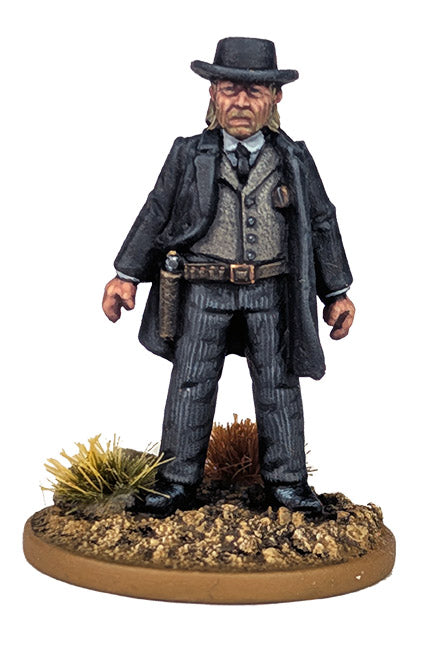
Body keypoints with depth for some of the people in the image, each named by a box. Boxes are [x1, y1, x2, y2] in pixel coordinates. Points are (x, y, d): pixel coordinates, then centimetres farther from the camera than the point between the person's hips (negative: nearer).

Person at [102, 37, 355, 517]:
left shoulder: (294, 160, 6)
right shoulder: (189, 156, 3)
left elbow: (322, 222, 11)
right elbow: (155, 213, 8)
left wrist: (336, 293, 10)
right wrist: (126, 275, 6)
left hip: (271, 293, 1)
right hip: (204, 292, -1)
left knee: (279, 386, 6)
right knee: (191, 384, 3)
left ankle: (286, 483, 19)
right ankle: (178, 482, 16)